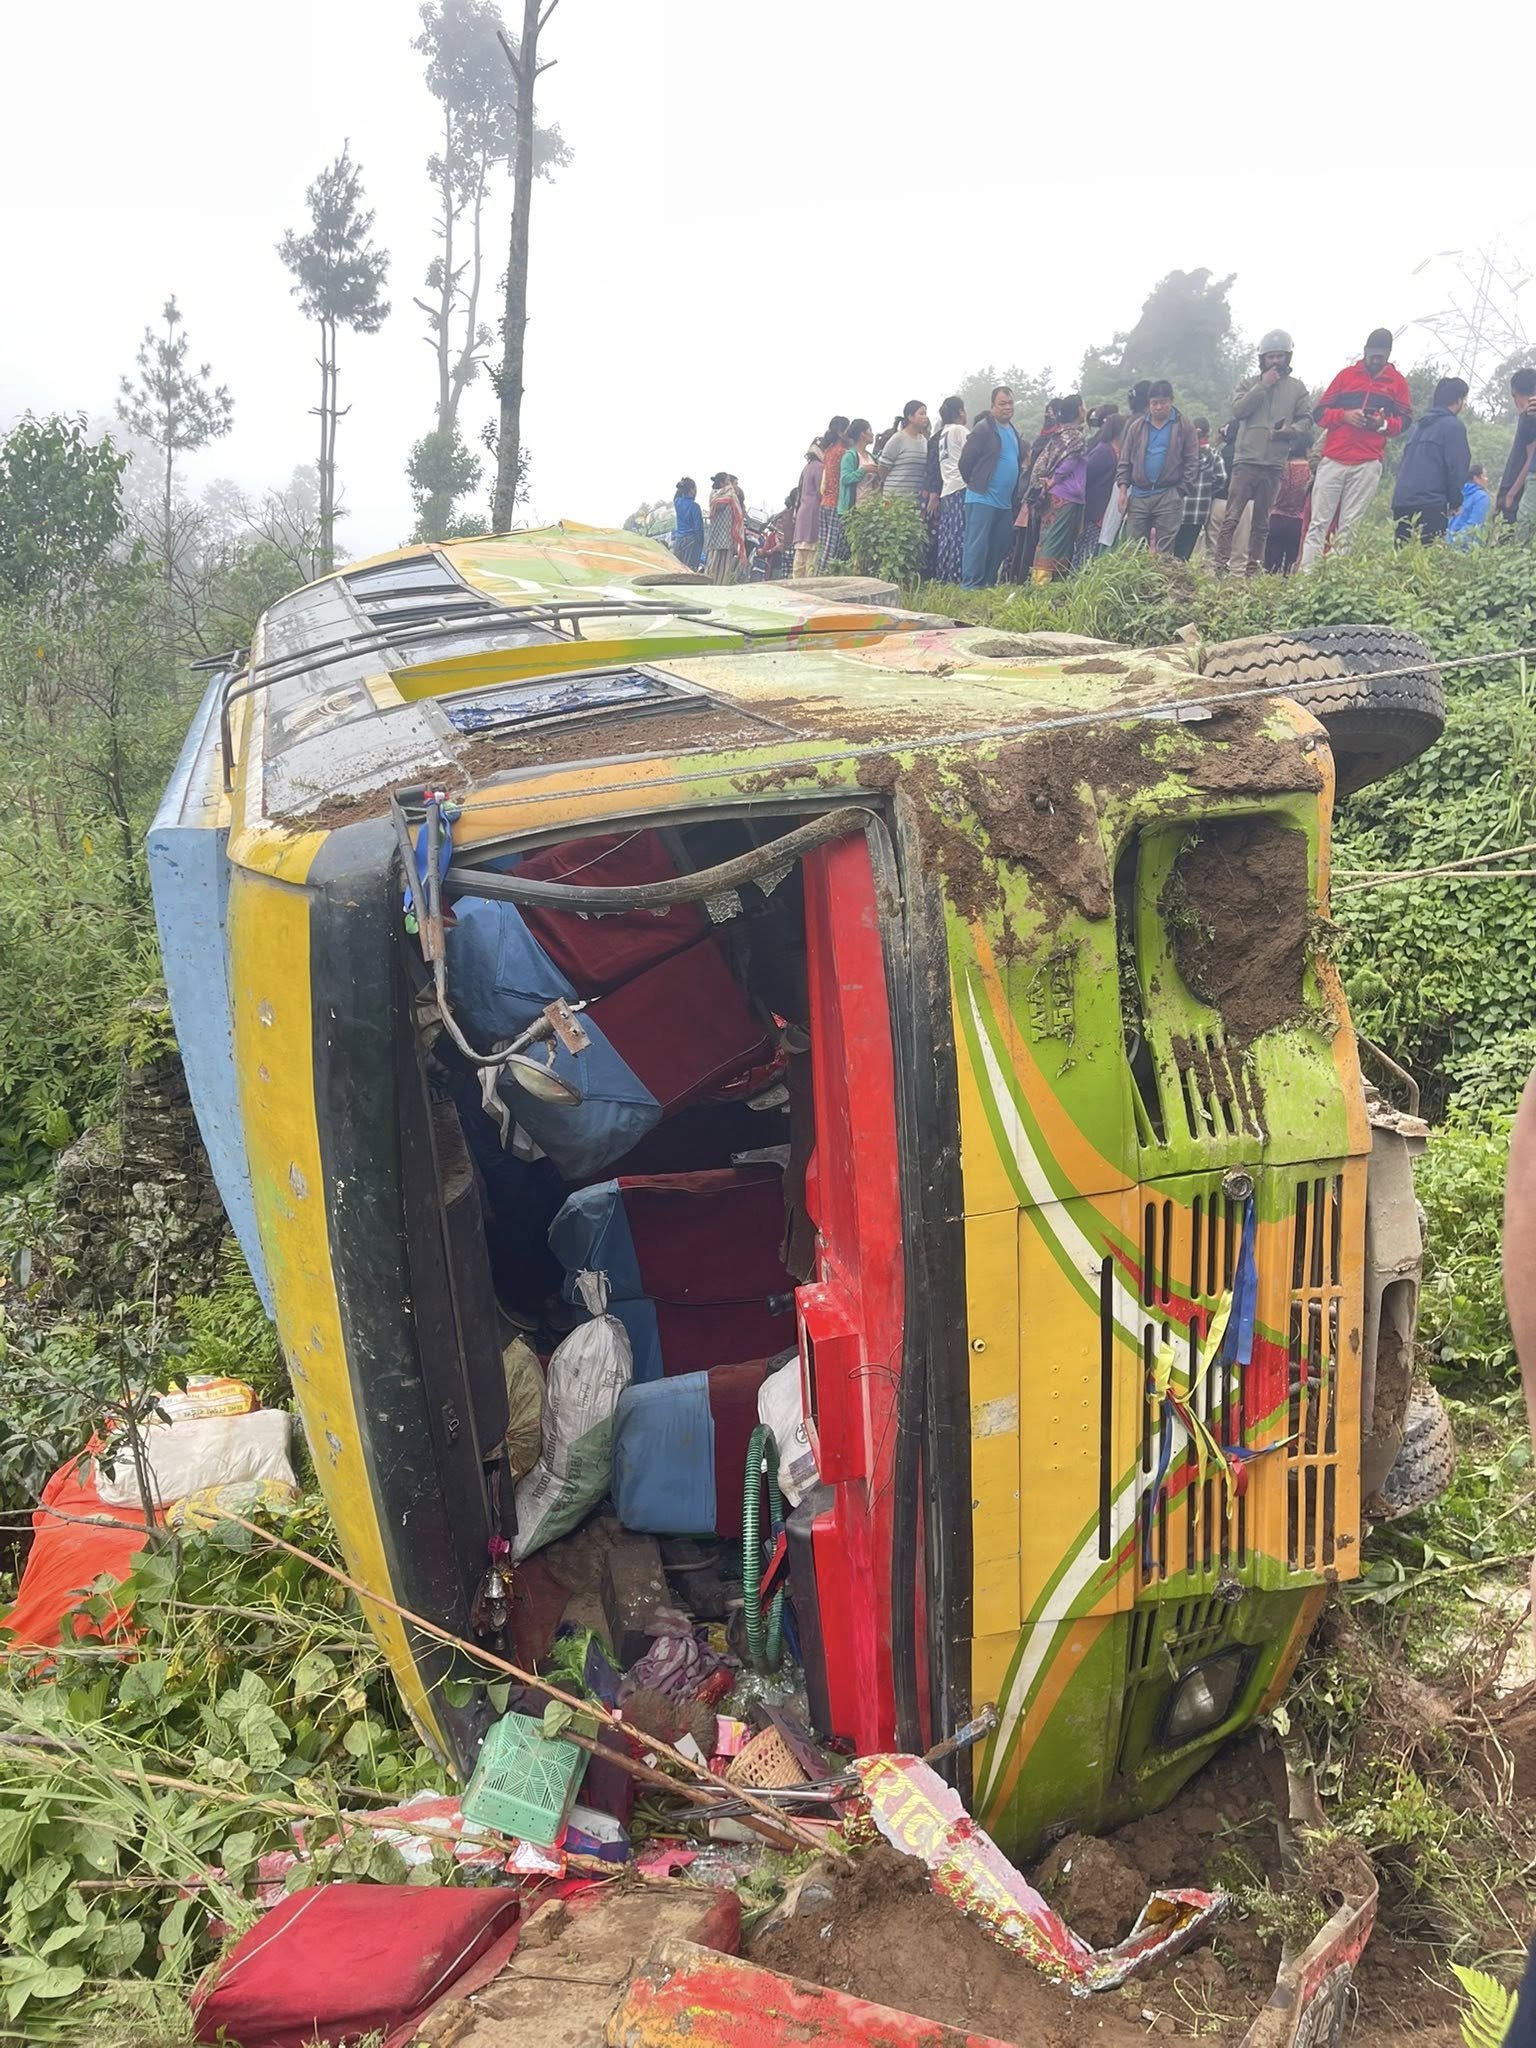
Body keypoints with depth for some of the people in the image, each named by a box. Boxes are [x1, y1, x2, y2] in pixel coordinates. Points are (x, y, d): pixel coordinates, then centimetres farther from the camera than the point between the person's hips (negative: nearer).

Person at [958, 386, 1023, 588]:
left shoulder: (1014, 431, 17)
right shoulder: (983, 429, -9)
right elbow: (966, 461, -10)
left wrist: (1015, 494, 17)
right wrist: (975, 484, 1)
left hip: (1005, 502, 8)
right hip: (983, 499, -8)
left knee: (999, 547, 10)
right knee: (977, 545, -9)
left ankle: (988, 585, 18)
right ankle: (971, 587, -8)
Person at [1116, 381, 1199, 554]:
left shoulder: (1185, 426, 4)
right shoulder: (1137, 427, 12)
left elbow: (1192, 462, 2)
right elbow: (1124, 461, 13)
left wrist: (1181, 491, -6)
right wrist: (1123, 490, 3)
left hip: (1169, 496, -3)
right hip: (1138, 495, 3)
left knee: (1163, 550, -3)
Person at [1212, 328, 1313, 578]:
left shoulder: (1296, 387, 11)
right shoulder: (1249, 383, 9)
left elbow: (1306, 418, 8)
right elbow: (1238, 410, -6)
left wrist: (1289, 430, -12)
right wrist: (1262, 386, -10)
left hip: (1274, 464, 2)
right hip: (1246, 459, -2)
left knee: (1261, 521, 7)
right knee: (1231, 516, -10)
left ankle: (1253, 567, 11)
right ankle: (1219, 564, -13)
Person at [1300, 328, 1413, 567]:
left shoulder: (1397, 383, 12)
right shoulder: (1347, 375, 12)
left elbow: (1405, 420, 13)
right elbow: (1319, 412, 9)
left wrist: (1384, 423, -8)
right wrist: (1344, 415, -9)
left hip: (1367, 465, 0)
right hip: (1333, 460, 0)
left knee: (1348, 528, -4)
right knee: (1319, 523, -5)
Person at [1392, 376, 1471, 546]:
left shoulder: (1421, 426, 22)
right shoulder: (1453, 425, 0)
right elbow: (1456, 467, -6)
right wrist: (1455, 502, 3)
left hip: (1400, 502, 7)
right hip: (1429, 505, -7)